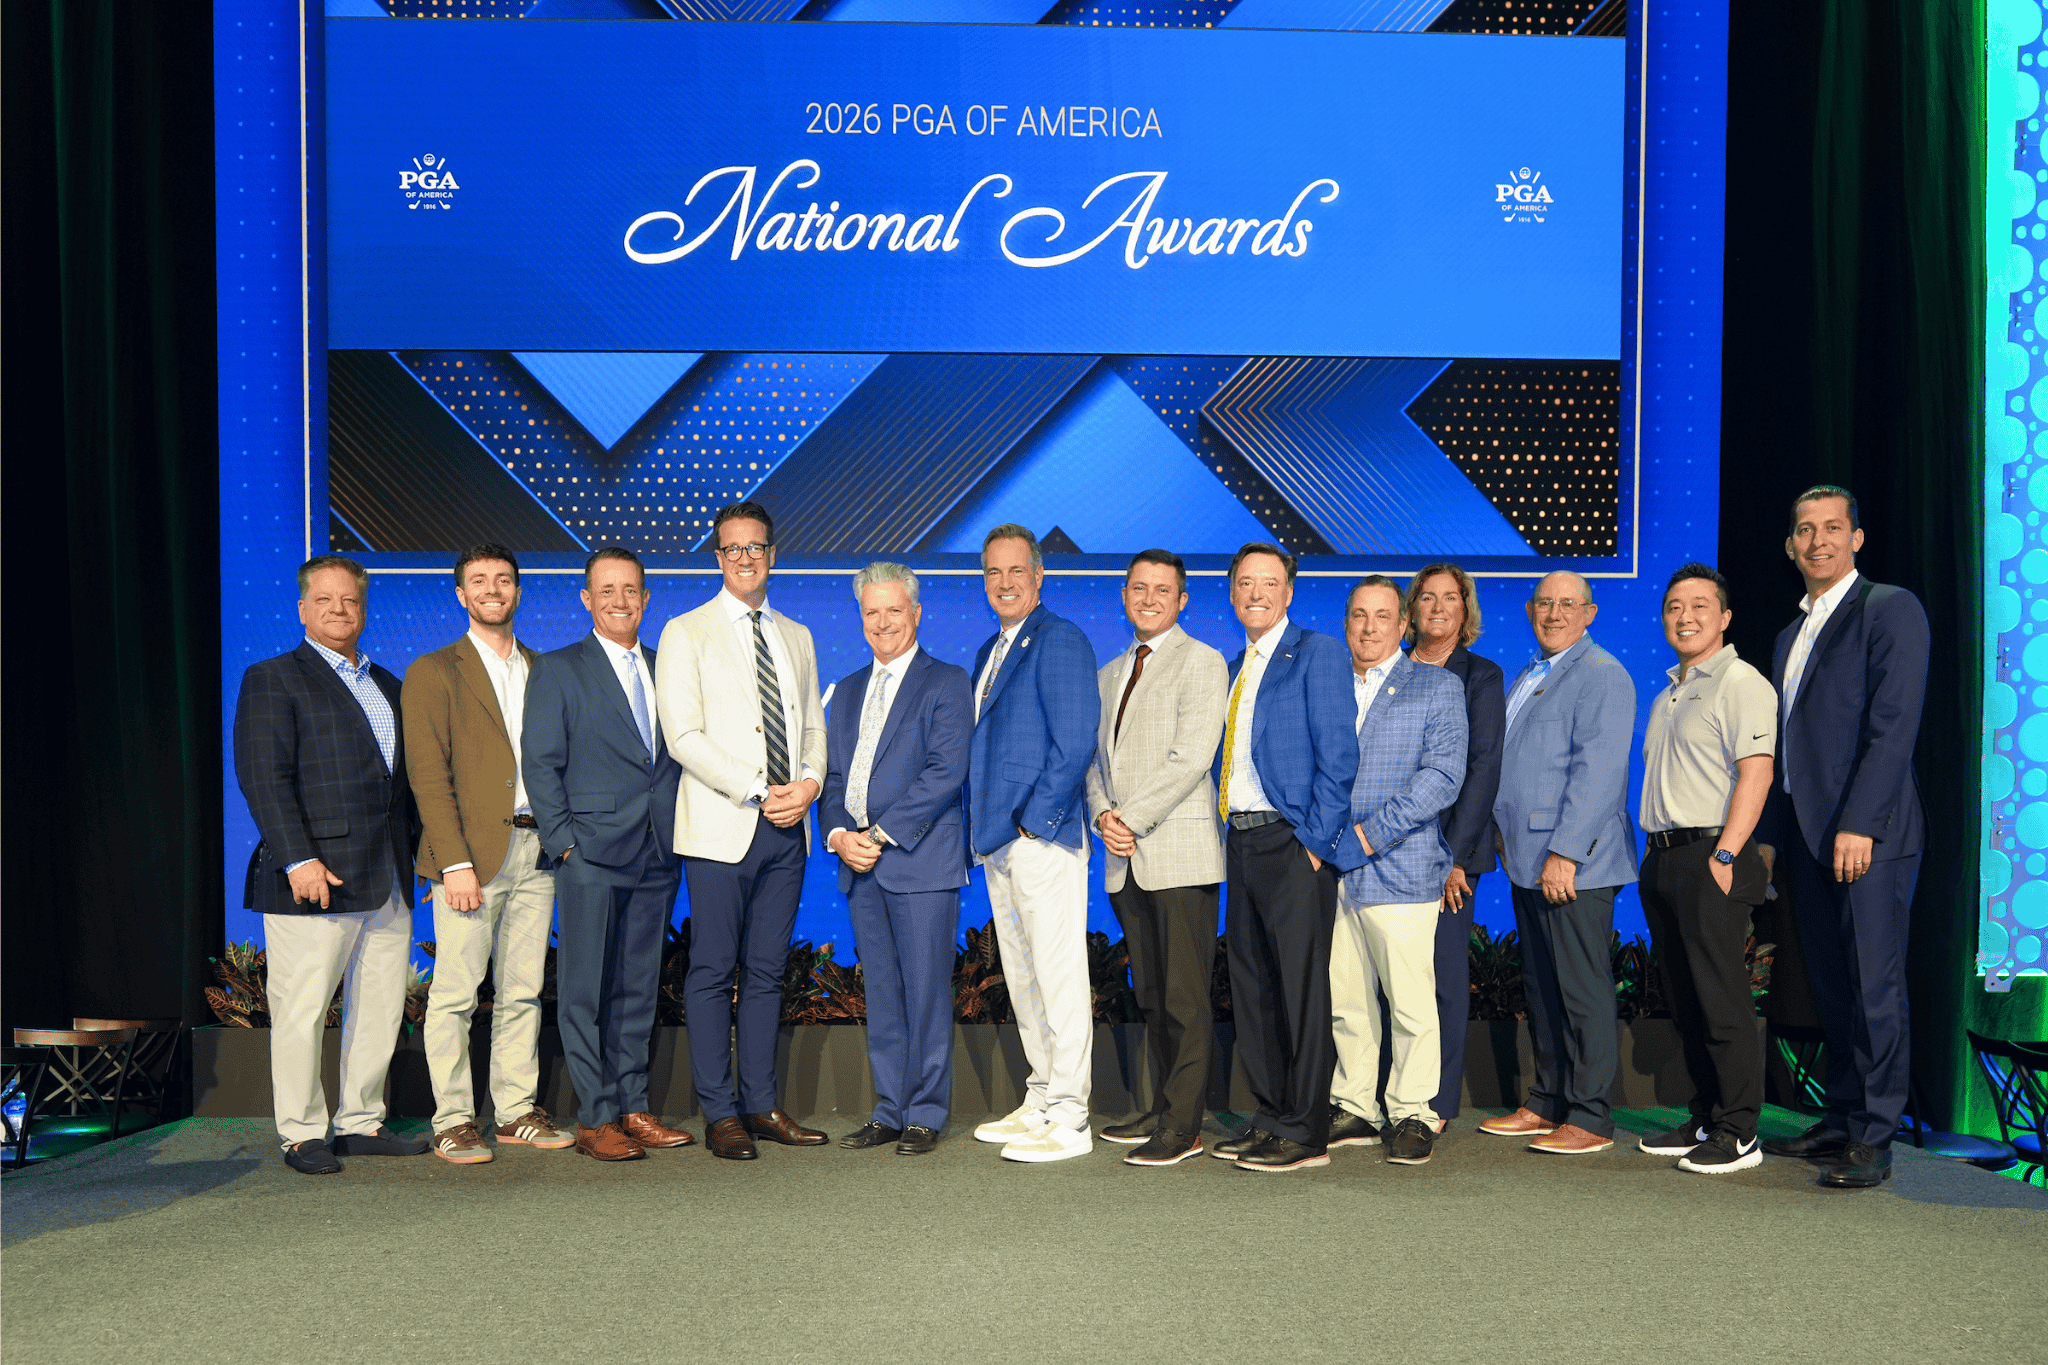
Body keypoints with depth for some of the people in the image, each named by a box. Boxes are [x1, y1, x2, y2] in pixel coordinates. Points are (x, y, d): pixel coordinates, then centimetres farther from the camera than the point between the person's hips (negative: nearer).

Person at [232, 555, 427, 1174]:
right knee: (301, 1011, 0)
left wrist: (414, 847, 13)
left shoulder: (386, 684, 20)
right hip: (315, 876, -7)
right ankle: (302, 1134, 11)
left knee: (382, 1006, 10)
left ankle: (361, 1123, 22)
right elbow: (263, 778, -10)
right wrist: (298, 859, -18)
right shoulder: (272, 680, -1)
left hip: (389, 879, 7)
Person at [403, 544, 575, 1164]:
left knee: (522, 992, 9)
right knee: (455, 993, -2)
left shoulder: (542, 670, 17)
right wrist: (456, 861, -15)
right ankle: (453, 1121, 7)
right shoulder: (434, 672, 1)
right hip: (472, 853, -5)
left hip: (537, 850, 5)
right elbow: (429, 775, -6)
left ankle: (517, 1110, 17)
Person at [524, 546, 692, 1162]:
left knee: (639, 986, 10)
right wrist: (565, 842, -10)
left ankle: (631, 1106, 19)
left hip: (657, 855, 4)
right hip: (592, 855, -4)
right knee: (585, 990, -1)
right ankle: (594, 1118, 7)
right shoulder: (558, 670, 2)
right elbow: (541, 764, -3)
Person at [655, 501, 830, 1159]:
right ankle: (720, 1113, 7)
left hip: (788, 830, 5)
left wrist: (809, 781, -3)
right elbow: (684, 736, -8)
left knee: (767, 972, 9)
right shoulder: (686, 633, 1)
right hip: (722, 827, -5)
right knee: (713, 972, -1)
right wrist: (758, 793, -14)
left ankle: (762, 1104, 16)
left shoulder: (797, 637, 18)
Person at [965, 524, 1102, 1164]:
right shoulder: (990, 651, 19)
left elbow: (1074, 745, -16)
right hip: (999, 843, 9)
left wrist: (1032, 823, -16)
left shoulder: (1060, 639, -8)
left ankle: (1068, 1122, 1)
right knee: (1022, 980, 14)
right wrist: (982, 824, 14)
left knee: (1059, 980, -5)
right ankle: (1039, 1103, 24)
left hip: (1043, 838, -9)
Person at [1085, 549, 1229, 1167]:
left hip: (1181, 851, -7)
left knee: (1186, 997, -4)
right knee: (1151, 995, 11)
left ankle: (1183, 1126, 0)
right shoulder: (1109, 674, 20)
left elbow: (1190, 757, -12)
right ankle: (1163, 1109, 20)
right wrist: (1104, 813, -1)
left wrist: (1133, 819, -13)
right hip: (1126, 860, 7)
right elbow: (1096, 756, 18)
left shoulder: (1201, 663, -3)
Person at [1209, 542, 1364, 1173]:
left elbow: (1338, 755, -11)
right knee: (1252, 987, 11)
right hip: (1242, 842, 8)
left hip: (1294, 842, -8)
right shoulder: (1235, 669, 19)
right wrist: (1231, 831, 11)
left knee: (1301, 987, -4)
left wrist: (1316, 841, -15)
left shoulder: (1318, 652, -4)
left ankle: (1306, 1133, 3)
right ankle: (1271, 1118, 21)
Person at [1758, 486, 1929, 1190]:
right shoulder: (1791, 635, 21)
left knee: (1874, 985, -4)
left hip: (1870, 834, -7)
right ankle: (1841, 1120, 19)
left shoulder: (1891, 609, -3)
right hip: (1807, 837, 8)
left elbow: (1893, 725, -13)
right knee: (1829, 984, 11)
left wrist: (1858, 823, -19)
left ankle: (1873, 1141, 2)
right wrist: (1770, 835, 15)